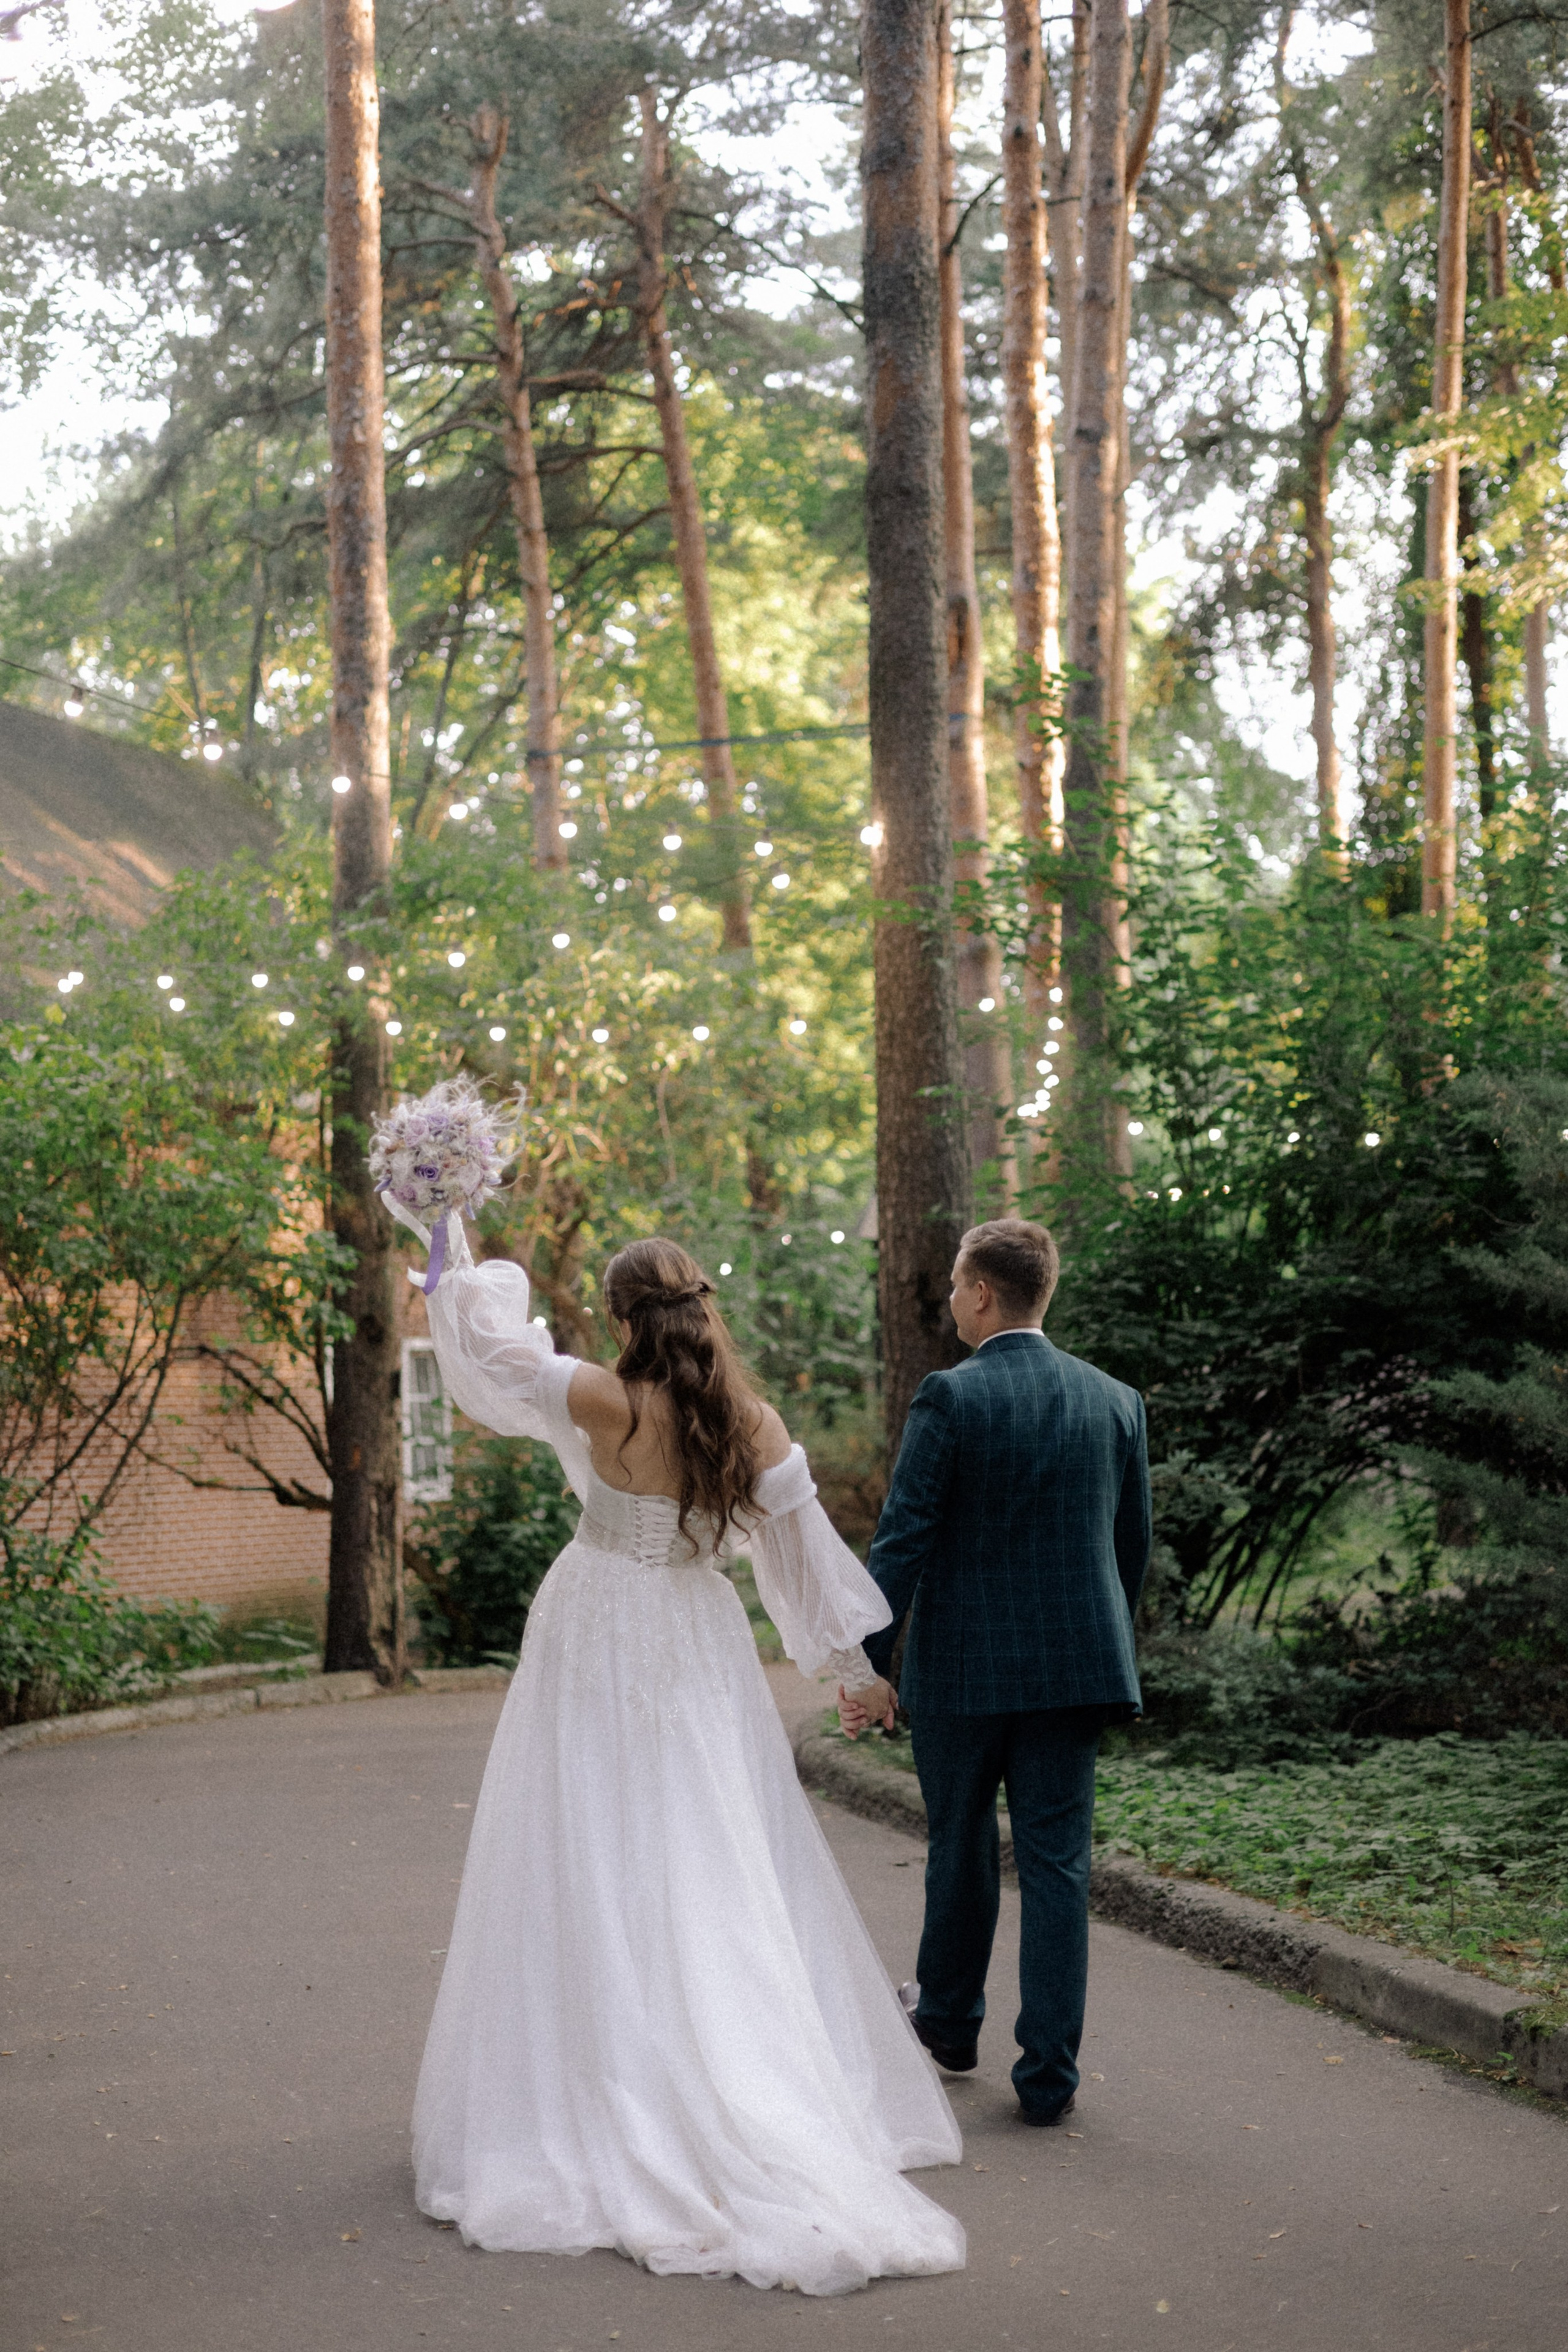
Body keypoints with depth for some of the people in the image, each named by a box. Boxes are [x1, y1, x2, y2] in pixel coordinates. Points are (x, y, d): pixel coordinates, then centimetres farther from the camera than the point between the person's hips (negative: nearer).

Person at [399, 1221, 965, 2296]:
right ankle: (774, 2112, 12)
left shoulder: (602, 1404, -15)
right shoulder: (757, 1427, -4)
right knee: (723, 1881, 9)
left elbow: (489, 1345, -2)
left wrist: (468, 1270, 17)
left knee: (598, 1877, 1)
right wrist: (861, 1666, 14)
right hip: (702, 1655, 4)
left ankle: (608, 2121, 1)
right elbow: (805, 1553, 3)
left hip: (602, 1652, -4)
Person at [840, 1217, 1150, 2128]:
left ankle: (951, 2017, 36)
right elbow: (1134, 1545, 10)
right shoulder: (1116, 1401, 3)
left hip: (964, 1664, -3)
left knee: (960, 1846, 16)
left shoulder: (950, 1398, -11)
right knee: (1057, 1860, 4)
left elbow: (902, 1538, -13)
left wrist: (871, 1662, -10)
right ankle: (1050, 2073, 2)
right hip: (1075, 1664, 3)